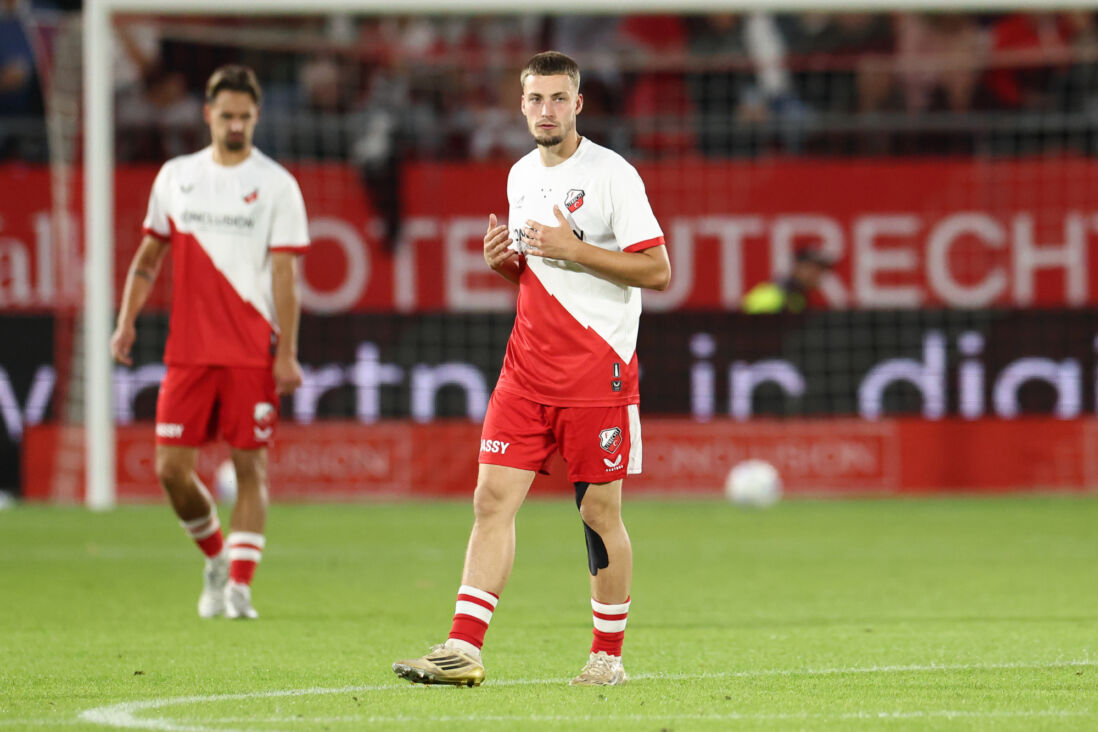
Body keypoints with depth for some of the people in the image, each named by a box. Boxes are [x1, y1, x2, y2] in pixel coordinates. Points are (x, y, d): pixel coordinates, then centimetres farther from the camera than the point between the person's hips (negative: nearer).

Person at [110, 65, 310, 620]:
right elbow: (150, 253, 18)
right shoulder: (176, 177, 10)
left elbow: (284, 274, -4)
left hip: (253, 353, -3)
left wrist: (286, 353, -11)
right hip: (188, 348, 3)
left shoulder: (276, 184, -1)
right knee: (171, 468, -1)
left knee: (250, 467, -5)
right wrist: (127, 320, 7)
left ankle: (239, 587, -1)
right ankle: (216, 557, 24)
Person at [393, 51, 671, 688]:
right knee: (494, 497, -5)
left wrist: (574, 249, -17)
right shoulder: (522, 176, 14)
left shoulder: (612, 174, -7)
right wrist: (505, 260, 3)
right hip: (528, 367, 6)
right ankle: (463, 651, -9)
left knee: (600, 511, 1)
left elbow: (658, 271, -11)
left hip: (598, 371, -6)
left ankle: (609, 654, 14)